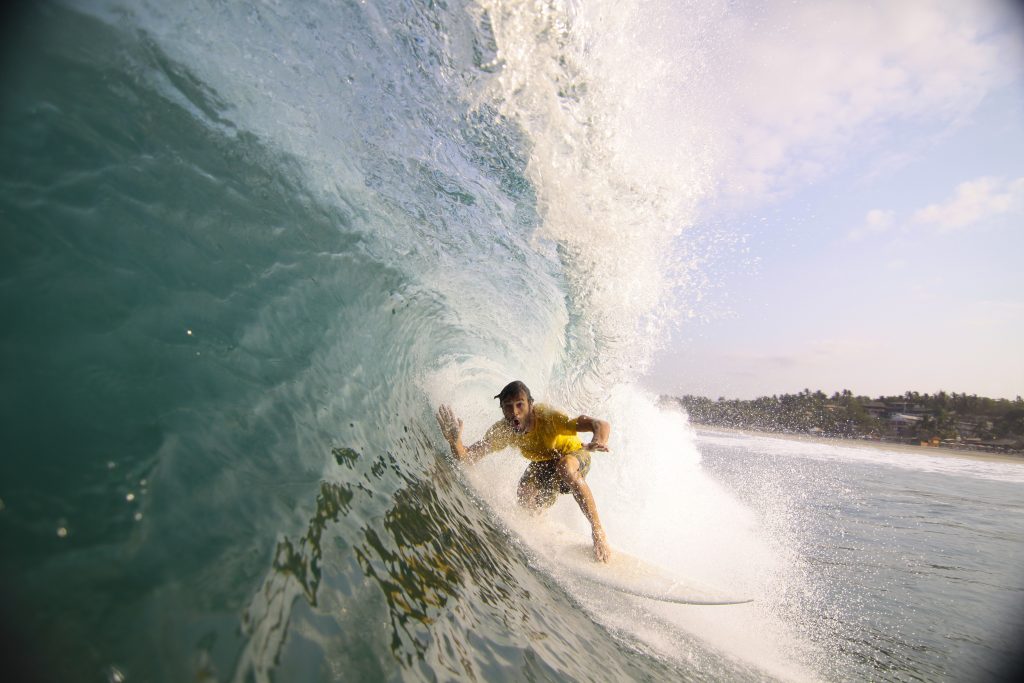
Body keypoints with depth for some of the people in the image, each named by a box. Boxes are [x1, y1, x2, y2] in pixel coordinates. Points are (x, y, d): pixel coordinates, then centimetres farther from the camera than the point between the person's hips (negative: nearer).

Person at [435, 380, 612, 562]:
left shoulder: (547, 417, -39)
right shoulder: (502, 431, -26)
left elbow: (602, 425, -44)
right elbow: (467, 457, -28)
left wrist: (598, 442, -67)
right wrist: (455, 441, -50)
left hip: (574, 455, -4)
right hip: (542, 463, 5)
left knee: (565, 467, -36)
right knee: (525, 499, -15)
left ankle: (597, 530, -23)